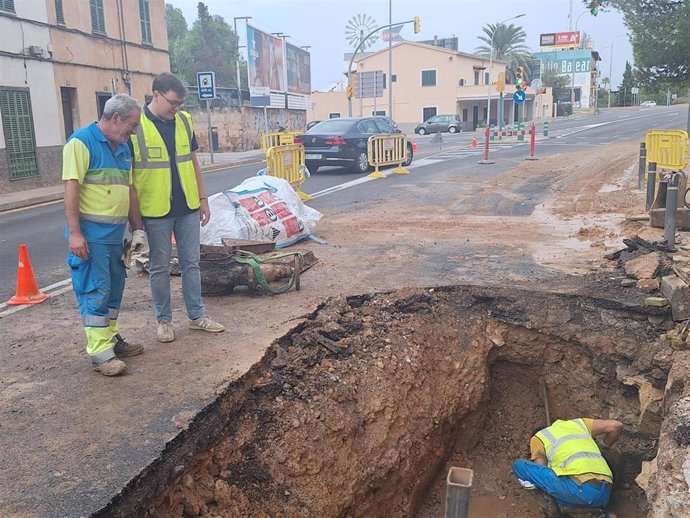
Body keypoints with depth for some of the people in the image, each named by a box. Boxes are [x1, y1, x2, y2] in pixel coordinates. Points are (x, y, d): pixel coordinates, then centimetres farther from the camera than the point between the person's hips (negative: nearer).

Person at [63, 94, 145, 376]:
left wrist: (136, 228, 17)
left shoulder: (123, 148, 14)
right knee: (95, 291, -5)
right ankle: (99, 352, 0)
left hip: (115, 233, 8)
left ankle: (111, 338, 28)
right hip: (90, 234, -8)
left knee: (114, 288, 15)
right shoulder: (81, 142, -11)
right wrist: (74, 233, -20)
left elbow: (129, 190, 19)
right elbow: (71, 188, -16)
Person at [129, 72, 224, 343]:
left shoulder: (184, 121, 5)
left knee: (191, 263, 11)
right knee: (160, 267, 7)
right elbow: (127, 171, -6)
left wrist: (203, 199, 11)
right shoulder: (136, 125, -9)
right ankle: (164, 320, 20)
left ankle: (196, 316, 22)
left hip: (188, 207, 4)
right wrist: (135, 213, -7)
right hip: (156, 210, -4)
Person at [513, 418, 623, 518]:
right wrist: (603, 447, 37)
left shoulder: (537, 439, 19)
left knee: (519, 466, 7)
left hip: (580, 488, -6)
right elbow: (617, 425, 20)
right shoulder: (578, 423, 30)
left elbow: (541, 474, 15)